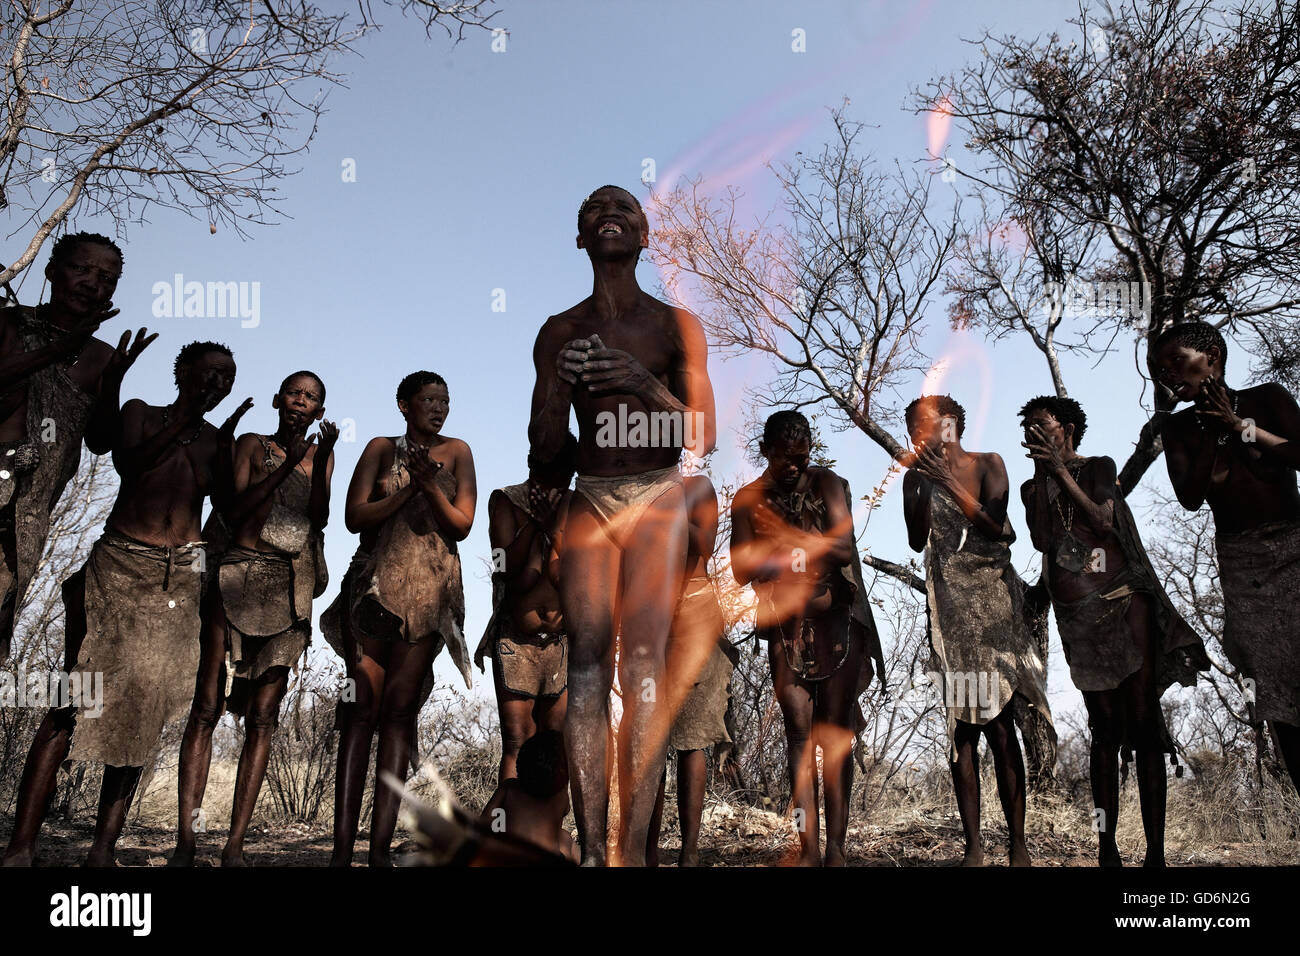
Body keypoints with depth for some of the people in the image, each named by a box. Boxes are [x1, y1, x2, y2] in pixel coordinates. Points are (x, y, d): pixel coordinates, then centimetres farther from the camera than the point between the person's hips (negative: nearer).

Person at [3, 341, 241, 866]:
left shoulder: (217, 439, 15)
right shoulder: (140, 412, 9)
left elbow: (230, 508, 3)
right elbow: (128, 462, -11)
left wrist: (225, 451, -8)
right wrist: (185, 419, -15)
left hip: (179, 578, 3)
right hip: (120, 565, -3)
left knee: (142, 707, 0)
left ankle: (104, 847, 4)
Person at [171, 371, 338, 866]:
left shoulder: (321, 455, 18)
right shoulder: (252, 444, 12)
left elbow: (319, 518, 1)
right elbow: (236, 507, -3)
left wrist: (320, 459, -11)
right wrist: (287, 464, -10)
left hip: (290, 590, 2)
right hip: (240, 577, -2)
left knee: (262, 716, -3)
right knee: (207, 706, -9)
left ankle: (235, 844, -2)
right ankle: (185, 841, -9)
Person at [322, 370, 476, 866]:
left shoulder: (457, 453, 10)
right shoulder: (383, 449, 8)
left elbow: (462, 526, 3)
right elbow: (355, 516, -1)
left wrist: (430, 483, -10)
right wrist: (409, 487, -8)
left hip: (429, 592, 0)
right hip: (376, 583, 0)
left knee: (399, 709, -1)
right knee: (362, 705, -6)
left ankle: (381, 845, 0)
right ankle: (343, 844, -4)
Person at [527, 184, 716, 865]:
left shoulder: (677, 325, 6)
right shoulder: (559, 332, 11)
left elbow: (703, 439, 0)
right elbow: (542, 449, 10)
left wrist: (648, 386, -17)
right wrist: (560, 384, -10)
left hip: (657, 498, -1)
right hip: (589, 500, 2)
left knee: (644, 662, -13)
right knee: (586, 662, -10)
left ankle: (633, 848, -11)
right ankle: (591, 849, -9)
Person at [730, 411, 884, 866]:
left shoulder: (827, 484, -1)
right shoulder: (748, 500, 3)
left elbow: (845, 546, -12)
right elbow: (741, 568, -5)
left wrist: (787, 538, -24)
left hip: (838, 620, -1)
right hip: (786, 628, 1)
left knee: (835, 731, 0)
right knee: (799, 729, -2)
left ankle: (836, 848, 3)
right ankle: (808, 848, 0)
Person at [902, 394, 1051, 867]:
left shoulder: (988, 464, 4)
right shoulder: (917, 478, 8)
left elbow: (994, 525, -7)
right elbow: (917, 540, -1)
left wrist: (950, 481, -11)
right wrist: (926, 485, -8)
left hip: (992, 601, -2)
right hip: (948, 606, 2)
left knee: (999, 724, -6)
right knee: (960, 725, -1)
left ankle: (1017, 844, -1)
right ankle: (973, 846, 3)